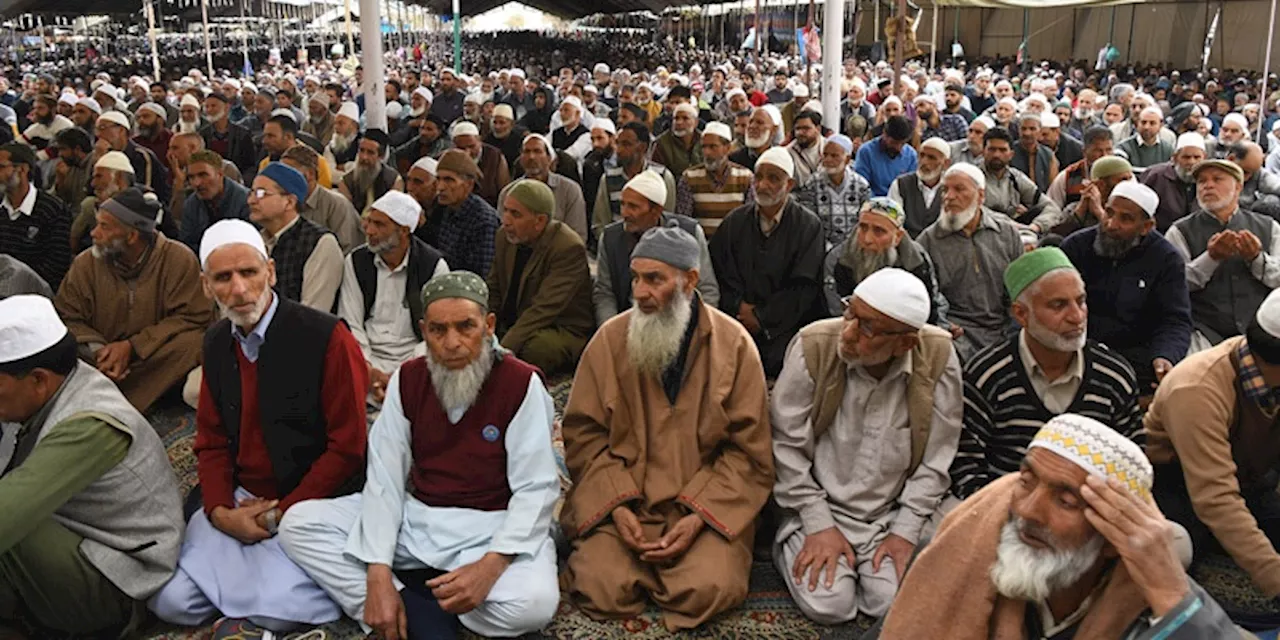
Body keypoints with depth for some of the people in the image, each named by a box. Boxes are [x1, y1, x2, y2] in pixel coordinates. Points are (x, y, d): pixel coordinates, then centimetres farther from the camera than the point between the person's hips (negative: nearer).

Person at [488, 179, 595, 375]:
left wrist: (503, 349, -33)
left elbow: (544, 308, -26)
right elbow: (493, 291, 12)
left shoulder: (569, 248, -20)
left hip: (562, 330, -6)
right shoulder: (505, 237, 3)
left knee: (534, 349, -36)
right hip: (510, 326, 6)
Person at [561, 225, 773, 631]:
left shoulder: (734, 344, -4)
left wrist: (699, 515, -14)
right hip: (621, 502, 1)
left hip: (705, 504, 0)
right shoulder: (610, 339, -1)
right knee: (602, 589, -21)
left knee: (709, 590, -23)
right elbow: (583, 433, 1)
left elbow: (749, 450, -3)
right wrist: (616, 504, -13)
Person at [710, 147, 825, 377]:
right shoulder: (734, 221, 13)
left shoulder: (809, 225, 1)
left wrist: (762, 317, -8)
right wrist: (738, 306, -8)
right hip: (739, 319, 3)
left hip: (785, 323, -2)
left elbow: (803, 287, -4)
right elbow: (720, 273, 9)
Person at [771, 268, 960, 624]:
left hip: (891, 513, 2)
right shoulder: (814, 346, -19)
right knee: (830, 604, -17)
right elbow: (787, 445, -10)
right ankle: (794, 548, 14)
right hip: (821, 506, -1)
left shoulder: (938, 357, -15)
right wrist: (819, 525, -11)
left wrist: (906, 531, -8)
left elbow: (937, 458, -5)